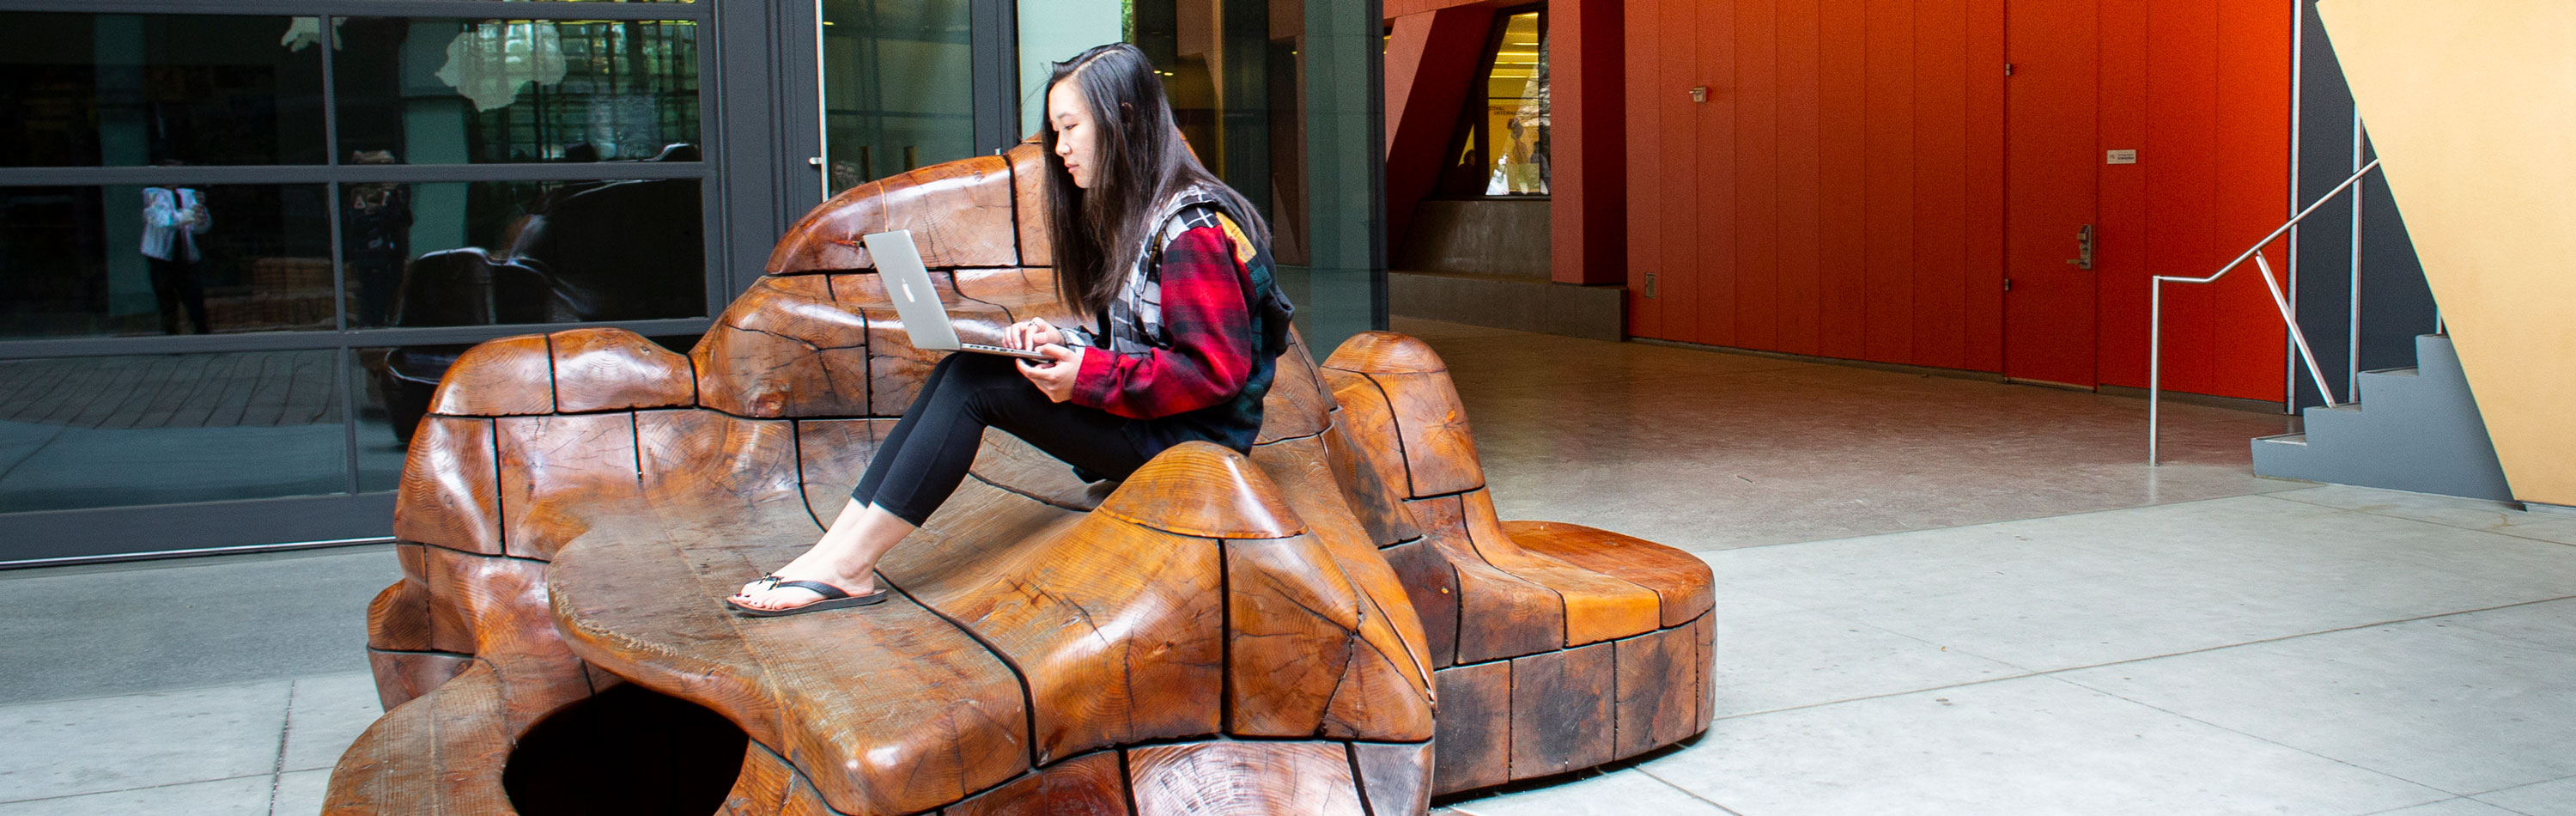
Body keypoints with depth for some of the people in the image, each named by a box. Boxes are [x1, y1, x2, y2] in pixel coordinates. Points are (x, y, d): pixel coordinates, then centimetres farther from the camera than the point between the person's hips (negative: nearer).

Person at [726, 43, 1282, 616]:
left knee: (974, 385, -16)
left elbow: (1217, 369, -21)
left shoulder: (1190, 227, -16)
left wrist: (1088, 376, -23)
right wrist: (1062, 344, -2)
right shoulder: (1126, 214, 16)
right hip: (1138, 418, 9)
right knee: (961, 372, -6)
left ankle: (847, 569, -13)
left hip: (1187, 438, -9)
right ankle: (838, 548, -12)